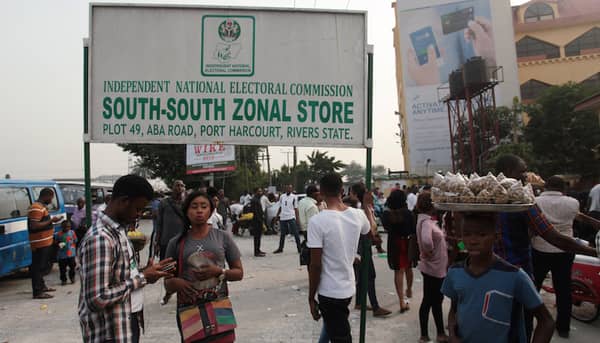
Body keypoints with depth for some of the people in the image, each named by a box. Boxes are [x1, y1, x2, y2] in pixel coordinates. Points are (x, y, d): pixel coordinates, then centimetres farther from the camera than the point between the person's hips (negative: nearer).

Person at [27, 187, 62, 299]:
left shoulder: (41, 206, 16)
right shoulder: (36, 208, -17)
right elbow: (34, 226, -25)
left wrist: (51, 220, 17)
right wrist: (51, 220, -23)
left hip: (44, 243, 11)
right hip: (40, 244, -11)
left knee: (41, 266, 20)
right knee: (38, 267, -7)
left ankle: (41, 286, 32)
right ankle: (38, 292, -4)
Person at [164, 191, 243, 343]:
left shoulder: (223, 237, 0)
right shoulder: (176, 242, 2)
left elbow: (239, 272, 4)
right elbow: (167, 284, 9)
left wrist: (219, 272, -14)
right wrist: (176, 282, -14)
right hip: (188, 309, 0)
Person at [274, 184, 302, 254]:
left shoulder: (294, 197, 0)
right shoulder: (282, 196, 11)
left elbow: (296, 208, -1)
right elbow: (280, 207, 16)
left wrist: (297, 219, -7)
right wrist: (277, 215, 10)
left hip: (291, 217, -4)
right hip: (283, 217, 4)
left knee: (296, 234, -3)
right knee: (282, 234, 13)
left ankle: (299, 248, 2)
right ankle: (280, 248, 23)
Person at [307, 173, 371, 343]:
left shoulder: (317, 221, -22)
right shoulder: (358, 215, -6)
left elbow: (315, 265, -19)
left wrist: (311, 298, -7)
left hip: (329, 292, -6)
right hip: (349, 288, 6)